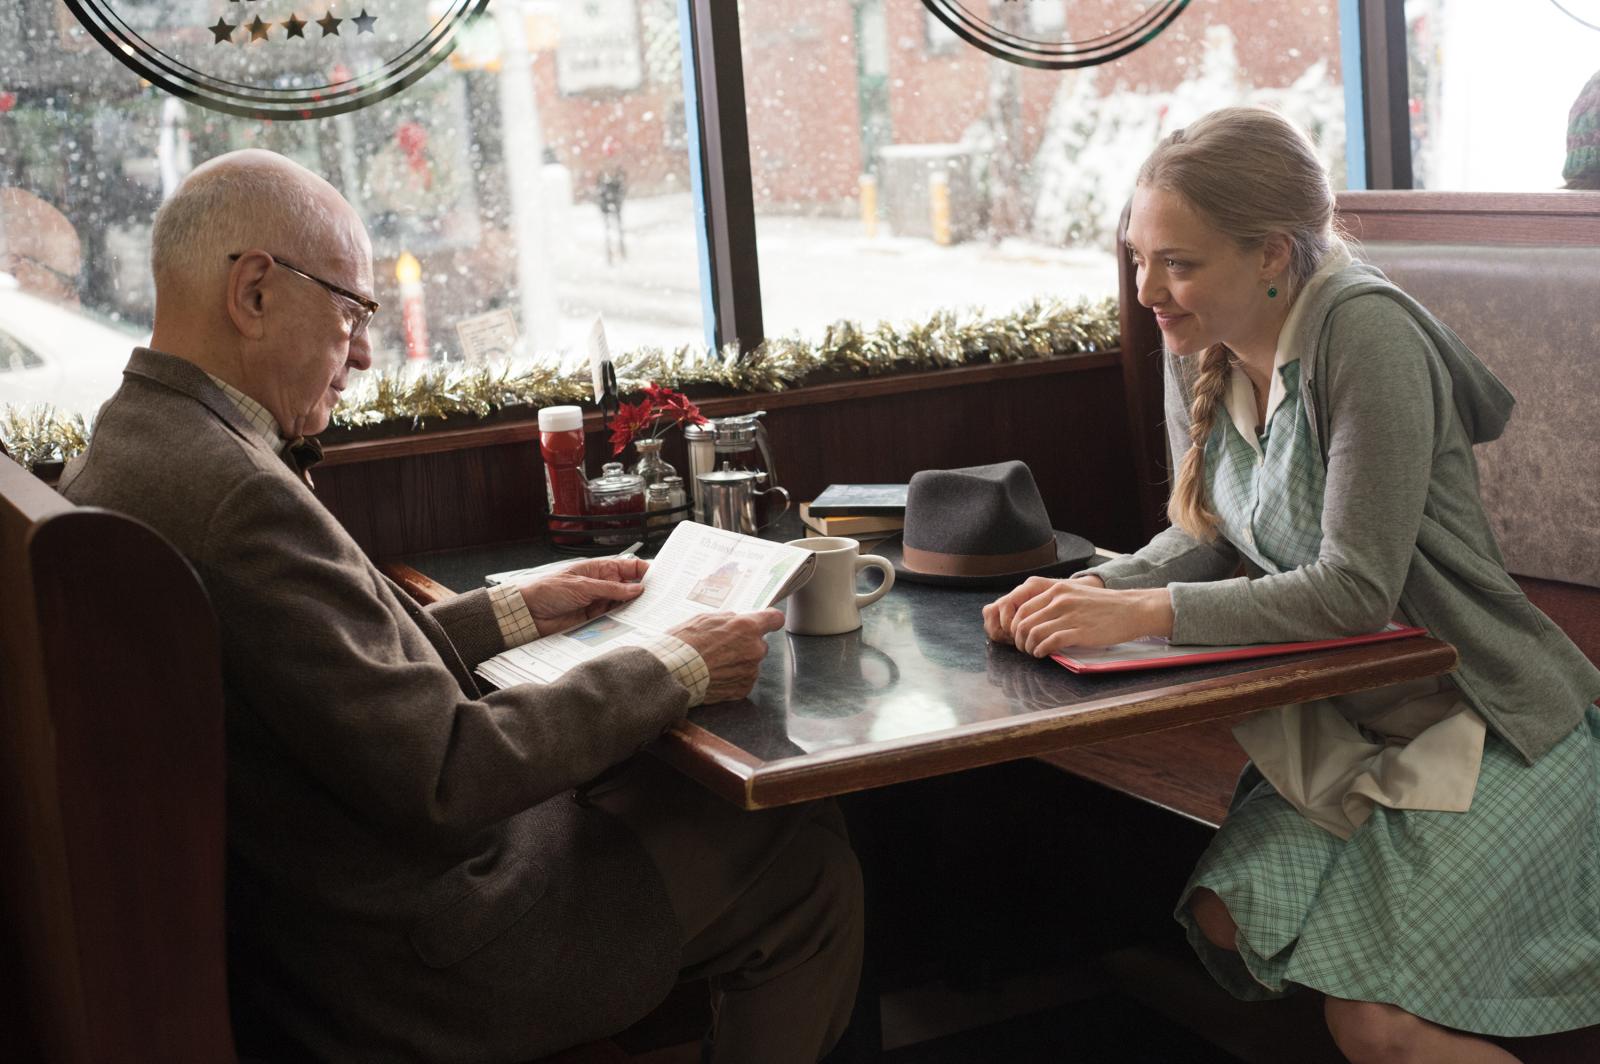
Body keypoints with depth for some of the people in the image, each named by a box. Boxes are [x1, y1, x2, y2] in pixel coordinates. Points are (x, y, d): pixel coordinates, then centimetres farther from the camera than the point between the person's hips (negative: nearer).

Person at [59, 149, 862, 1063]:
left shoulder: (130, 445, 3)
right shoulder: (235, 494, -29)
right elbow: (444, 775, -27)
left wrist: (517, 611, 11)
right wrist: (677, 670, -17)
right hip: (409, 964, -10)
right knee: (808, 859, 3)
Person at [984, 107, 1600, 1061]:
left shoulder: (1361, 331, -23)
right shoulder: (1198, 344, 0)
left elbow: (1358, 587, -26)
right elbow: (1208, 533, 8)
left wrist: (1141, 613, -28)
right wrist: (1091, 590, -11)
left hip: (1487, 730, -7)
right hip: (1339, 725, 7)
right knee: (1229, 928, -9)